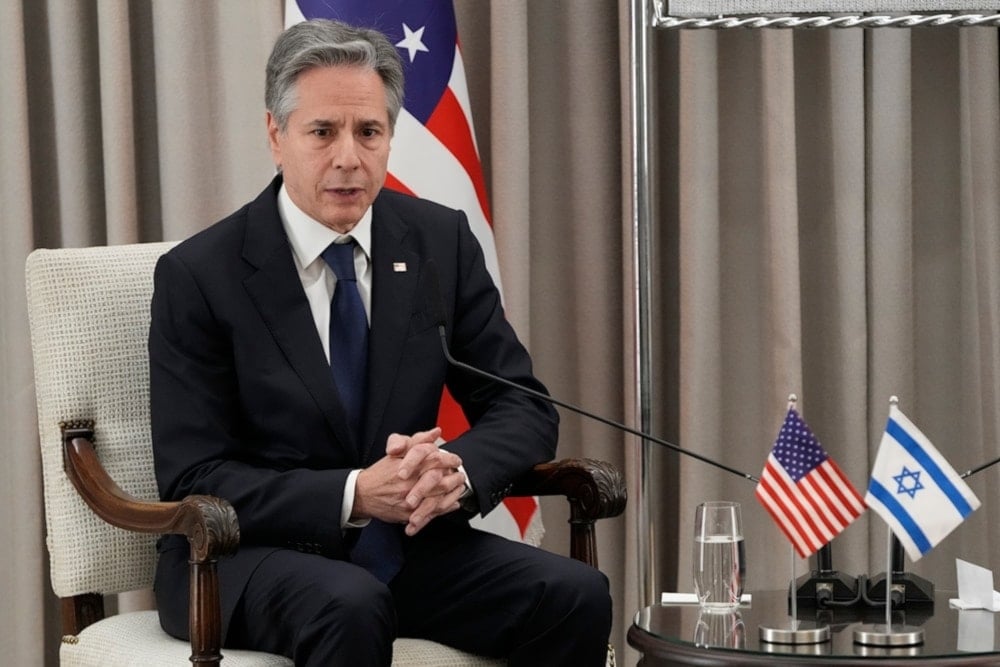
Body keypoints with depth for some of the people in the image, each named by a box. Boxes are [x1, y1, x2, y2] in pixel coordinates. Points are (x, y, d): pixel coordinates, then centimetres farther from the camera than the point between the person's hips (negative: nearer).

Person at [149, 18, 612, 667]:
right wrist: (354, 496, -25)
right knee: (350, 606, -37)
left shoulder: (443, 241, 2)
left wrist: (457, 468, -20)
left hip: (406, 543, 4)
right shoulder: (197, 276, -9)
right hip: (249, 557, -4)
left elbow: (524, 409, 3)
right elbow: (193, 481, -12)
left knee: (576, 594, -21)